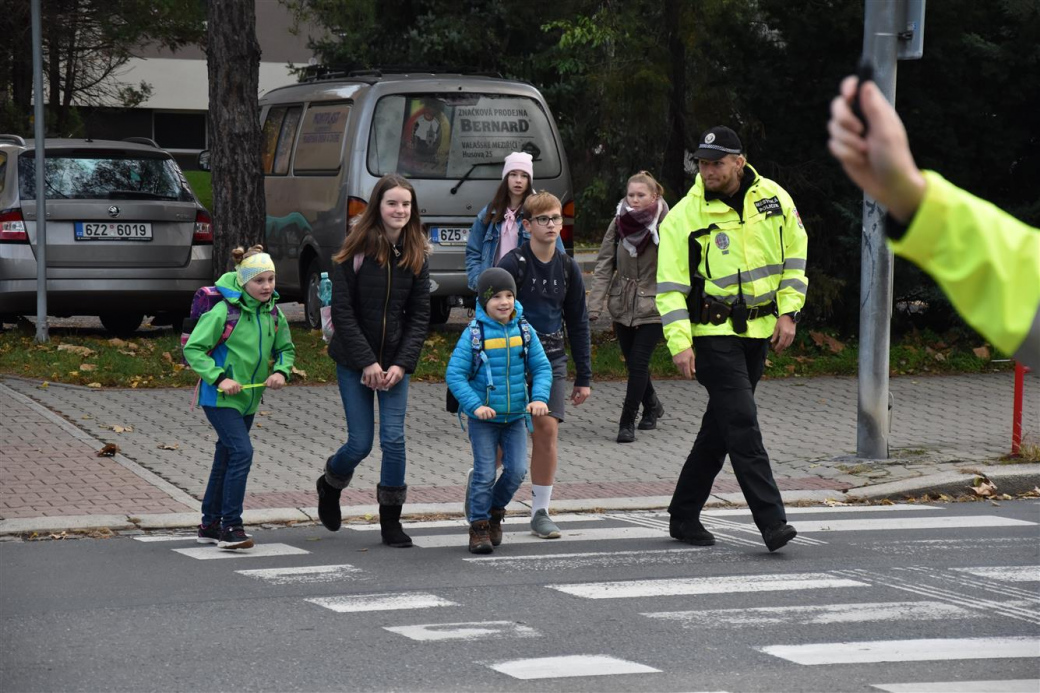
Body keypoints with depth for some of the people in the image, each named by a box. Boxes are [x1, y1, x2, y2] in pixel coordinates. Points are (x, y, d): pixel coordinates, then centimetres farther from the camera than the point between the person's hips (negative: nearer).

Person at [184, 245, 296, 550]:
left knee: (226, 459, 15)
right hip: (220, 398, -7)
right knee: (242, 452, -19)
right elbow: (193, 349, -14)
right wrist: (219, 378, -22)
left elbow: (286, 349, 16)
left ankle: (210, 525, 27)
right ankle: (230, 527, -14)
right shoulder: (224, 311, -17)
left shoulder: (273, 313, 3)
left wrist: (281, 371, -5)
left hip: (249, 399, 7)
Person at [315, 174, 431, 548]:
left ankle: (391, 520, 8)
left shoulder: (416, 255, 0)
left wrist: (402, 364, -10)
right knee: (360, 442, -1)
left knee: (393, 438, -5)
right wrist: (367, 362, -16)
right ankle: (329, 486, 32)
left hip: (396, 360, 2)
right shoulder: (356, 250, -10)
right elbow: (342, 311, -11)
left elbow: (420, 316, 1)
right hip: (354, 359, -2)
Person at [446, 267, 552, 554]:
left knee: (516, 470, -3)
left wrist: (539, 398, -13)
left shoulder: (524, 331, -1)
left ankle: (495, 510, 23)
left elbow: (542, 367, 4)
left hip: (515, 415, 3)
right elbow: (454, 374, -13)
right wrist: (475, 405, -23)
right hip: (483, 418, -3)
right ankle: (479, 526, 7)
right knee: (485, 473, -6)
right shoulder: (474, 334, -11)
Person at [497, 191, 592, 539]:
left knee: (547, 430, -5)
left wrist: (584, 377, 11)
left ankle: (540, 512, 3)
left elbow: (578, 323, 12)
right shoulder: (512, 264, -9)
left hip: (551, 358, 4)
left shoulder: (568, 267, 6)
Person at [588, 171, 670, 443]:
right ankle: (652, 406, 39)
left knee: (638, 363, -7)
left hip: (652, 307, -4)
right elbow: (604, 266, 1)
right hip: (623, 305, 4)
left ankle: (627, 422, 2)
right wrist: (594, 305, -6)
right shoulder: (619, 223, -2)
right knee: (633, 362, 14)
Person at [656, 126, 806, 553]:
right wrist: (680, 342, -18)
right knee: (742, 423, -14)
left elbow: (794, 256, 11)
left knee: (721, 428, 11)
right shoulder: (684, 217, -10)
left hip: (757, 331, 5)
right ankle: (772, 522, -15)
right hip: (712, 333, -5)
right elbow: (671, 285, -10)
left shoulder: (774, 200, 1)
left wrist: (788, 313, 3)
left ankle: (684, 515, 22)